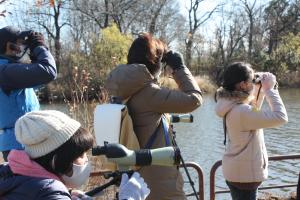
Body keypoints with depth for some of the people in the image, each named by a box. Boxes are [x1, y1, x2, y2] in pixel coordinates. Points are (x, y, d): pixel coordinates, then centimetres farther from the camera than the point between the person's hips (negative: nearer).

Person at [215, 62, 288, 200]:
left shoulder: (233, 105, 1)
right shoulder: (241, 111, -29)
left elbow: (254, 110, 22)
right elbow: (280, 117, -27)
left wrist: (260, 88, 7)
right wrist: (269, 89, -18)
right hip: (244, 175, -9)